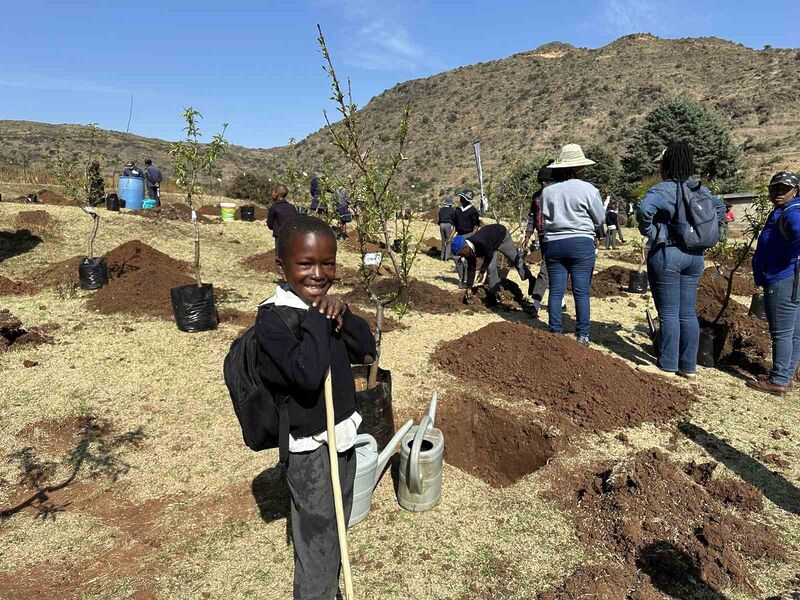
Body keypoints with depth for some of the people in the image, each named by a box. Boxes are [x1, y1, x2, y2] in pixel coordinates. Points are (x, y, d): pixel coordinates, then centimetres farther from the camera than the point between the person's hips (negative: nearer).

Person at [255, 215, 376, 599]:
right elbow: (308, 374, -36)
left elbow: (366, 352, 1)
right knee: (317, 545, 10)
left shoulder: (322, 303, 0)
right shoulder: (273, 317, -22)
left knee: (337, 527, 27)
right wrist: (317, 316, -26)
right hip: (310, 449, -8)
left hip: (343, 436, 8)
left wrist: (341, 314, -15)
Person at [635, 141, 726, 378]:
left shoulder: (664, 189, -13)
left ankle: (667, 366, 6)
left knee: (669, 313, -1)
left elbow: (644, 209, -31)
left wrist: (649, 232, -15)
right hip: (695, 255, 7)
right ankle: (688, 366, 18)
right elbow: (720, 209, 24)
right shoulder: (700, 189, 9)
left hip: (666, 253, -7)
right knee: (688, 313, 11)